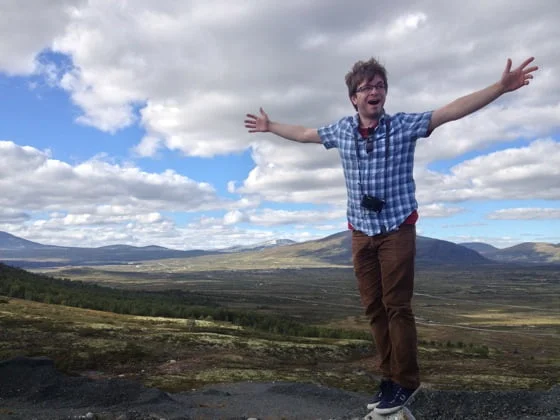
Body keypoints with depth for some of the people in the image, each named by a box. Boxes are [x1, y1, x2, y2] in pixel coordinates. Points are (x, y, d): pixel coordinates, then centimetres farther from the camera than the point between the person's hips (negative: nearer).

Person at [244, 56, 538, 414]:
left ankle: (406, 382, 11)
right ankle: (390, 376, 20)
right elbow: (303, 133, 21)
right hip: (361, 233, 4)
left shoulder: (404, 125, -6)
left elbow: (453, 110, -13)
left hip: (398, 230, -4)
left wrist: (501, 87, -23)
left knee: (397, 306, -2)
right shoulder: (341, 131, 5)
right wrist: (270, 126, 32)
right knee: (374, 308, 8)